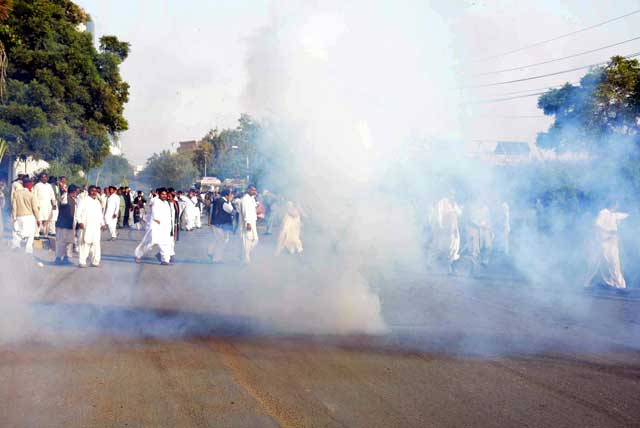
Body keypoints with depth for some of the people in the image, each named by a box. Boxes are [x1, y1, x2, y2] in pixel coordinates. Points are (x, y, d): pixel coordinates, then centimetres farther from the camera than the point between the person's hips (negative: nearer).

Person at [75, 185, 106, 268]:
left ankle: (94, 261, 12)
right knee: (84, 243, -7)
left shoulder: (97, 202, 18)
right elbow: (78, 212, -8)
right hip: (85, 227, -6)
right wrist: (79, 222, -17)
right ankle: (82, 261, -3)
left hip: (96, 227, 6)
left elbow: (100, 214, 26)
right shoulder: (84, 201, -2)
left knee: (96, 244, 5)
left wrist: (102, 224, 19)